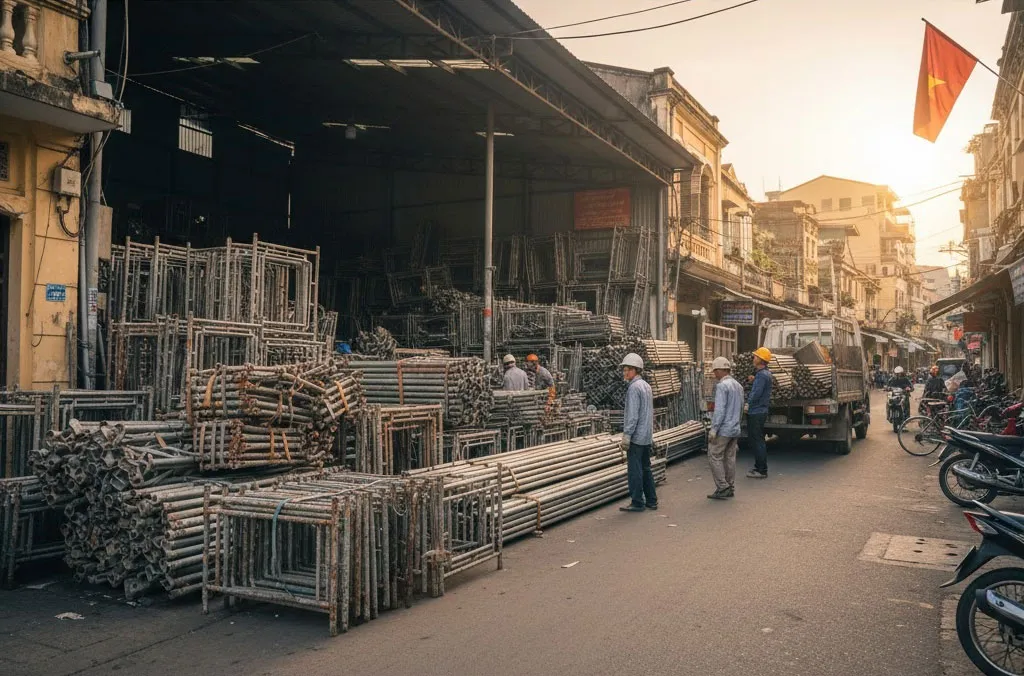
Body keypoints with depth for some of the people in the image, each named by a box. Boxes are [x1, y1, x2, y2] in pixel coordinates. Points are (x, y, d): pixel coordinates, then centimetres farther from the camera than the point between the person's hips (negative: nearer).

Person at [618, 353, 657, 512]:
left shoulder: (634, 387, -15)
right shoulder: (646, 385, 13)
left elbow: (633, 414, -20)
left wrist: (626, 436, -18)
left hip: (636, 436, -9)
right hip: (647, 436, 9)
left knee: (634, 470, -4)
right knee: (646, 469, 14)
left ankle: (637, 503, -1)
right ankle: (651, 501, 19)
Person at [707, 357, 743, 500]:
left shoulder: (722, 386, -15)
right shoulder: (738, 385, 13)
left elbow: (720, 409, -21)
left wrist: (714, 429, -19)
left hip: (723, 429, -9)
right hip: (735, 429, 9)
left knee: (715, 457, -2)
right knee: (730, 458, 12)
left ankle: (722, 488, -4)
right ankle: (730, 488, 16)